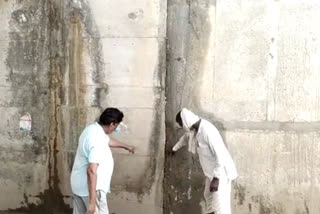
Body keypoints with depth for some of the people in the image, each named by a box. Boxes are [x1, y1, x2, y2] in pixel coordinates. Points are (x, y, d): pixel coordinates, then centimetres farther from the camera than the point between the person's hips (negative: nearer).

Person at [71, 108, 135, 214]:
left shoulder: (93, 128, 4)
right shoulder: (97, 140, -27)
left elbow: (108, 141, 27)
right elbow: (91, 170, -32)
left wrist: (126, 146, 44)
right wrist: (92, 202, -32)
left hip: (78, 185, 10)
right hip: (90, 188, -10)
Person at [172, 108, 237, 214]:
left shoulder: (207, 131, -27)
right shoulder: (195, 129, 3)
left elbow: (220, 155, -29)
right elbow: (186, 137, 27)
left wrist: (216, 178, -31)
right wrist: (175, 148, 44)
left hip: (221, 172, -10)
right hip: (211, 171, 10)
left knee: (220, 205, -13)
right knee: (209, 196, 22)